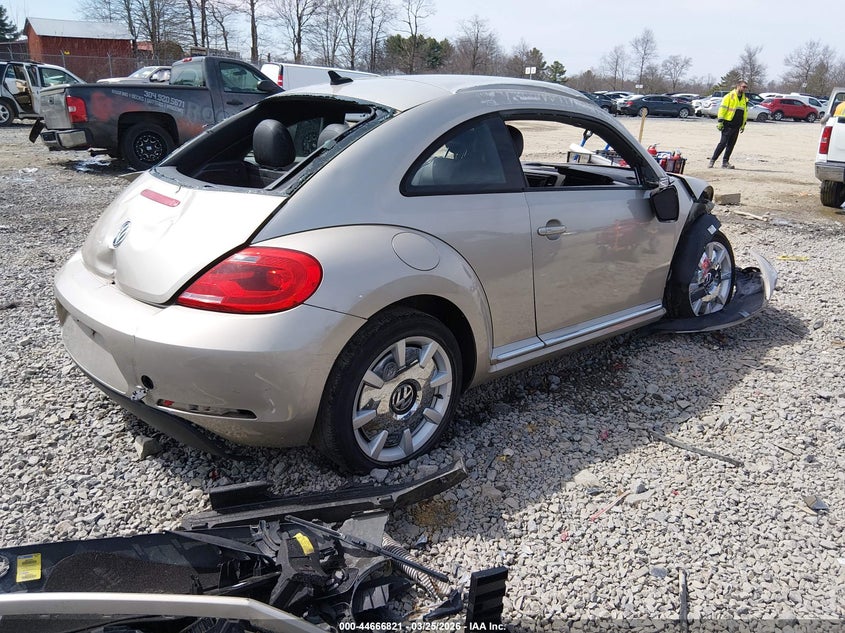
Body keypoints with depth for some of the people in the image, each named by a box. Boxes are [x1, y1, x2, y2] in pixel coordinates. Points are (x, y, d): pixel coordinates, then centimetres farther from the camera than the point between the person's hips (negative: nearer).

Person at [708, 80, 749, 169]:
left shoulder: (745, 99, 15)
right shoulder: (729, 96, -5)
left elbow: (745, 112, 23)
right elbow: (722, 109, -8)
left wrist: (743, 124, 21)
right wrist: (720, 121, -13)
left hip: (736, 126, 6)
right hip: (728, 124, -6)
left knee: (731, 145, 5)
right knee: (723, 143, -9)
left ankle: (725, 162, 10)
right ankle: (712, 160, -1)